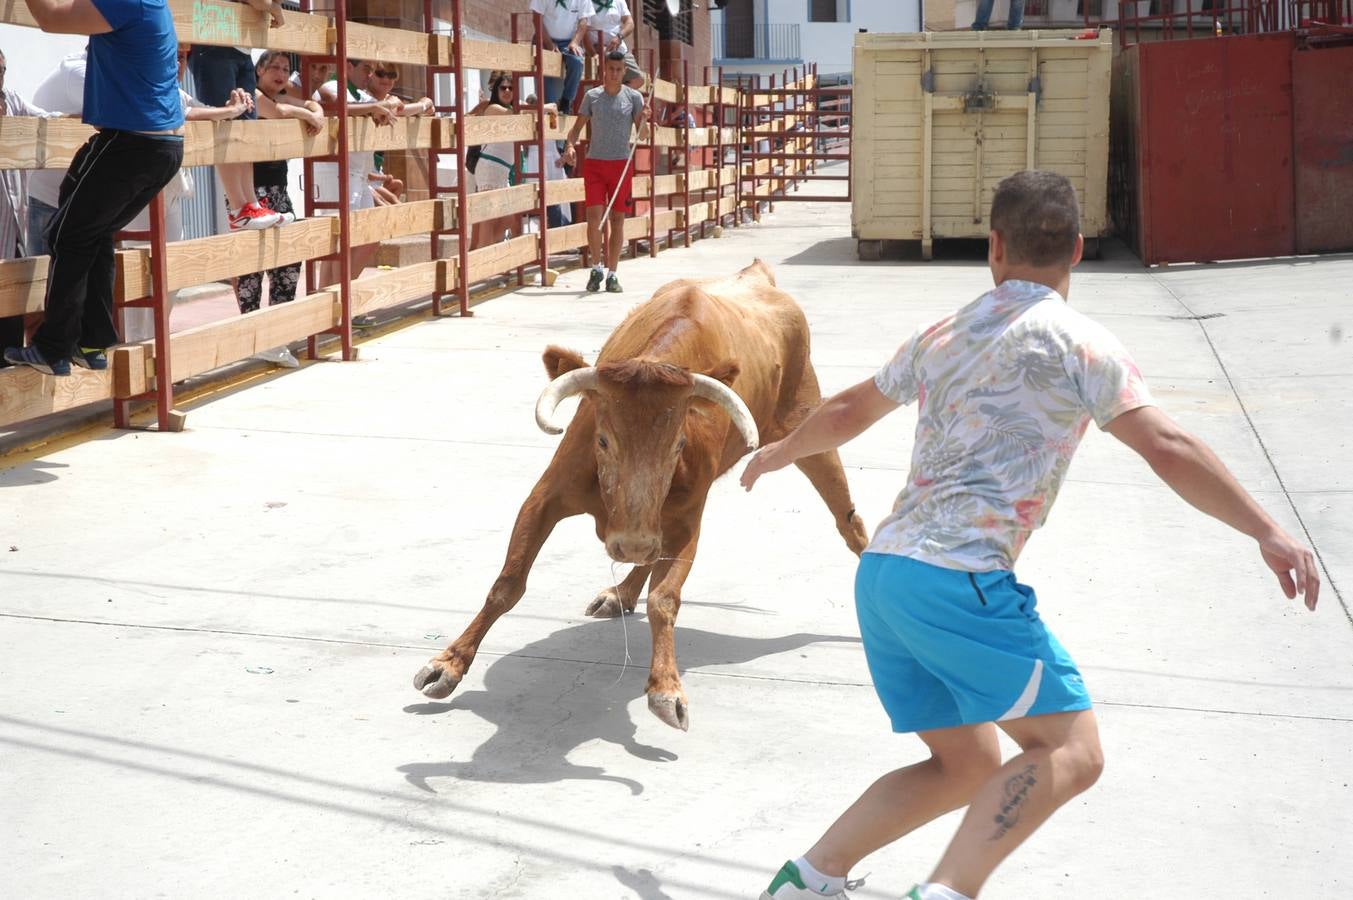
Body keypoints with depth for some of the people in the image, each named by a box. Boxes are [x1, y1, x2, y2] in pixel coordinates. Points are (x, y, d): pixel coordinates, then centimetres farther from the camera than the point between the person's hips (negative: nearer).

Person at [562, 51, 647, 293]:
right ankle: (597, 267, 6)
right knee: (594, 217, -10)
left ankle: (612, 274, 10)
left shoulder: (633, 97, 3)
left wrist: (644, 119, -21)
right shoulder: (592, 96, 5)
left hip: (622, 164, 0)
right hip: (594, 162, 0)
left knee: (617, 220, 3)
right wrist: (569, 146, -13)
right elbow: (577, 126, 6)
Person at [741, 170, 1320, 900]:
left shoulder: (942, 337, 19)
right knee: (1069, 751, -5)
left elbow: (847, 411, 32)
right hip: (960, 579, -8)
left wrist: (779, 453, 49)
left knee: (967, 766, 17)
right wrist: (1267, 533, -10)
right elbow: (1168, 449, -11)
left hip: (879, 573, 8)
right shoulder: (1075, 342, -2)